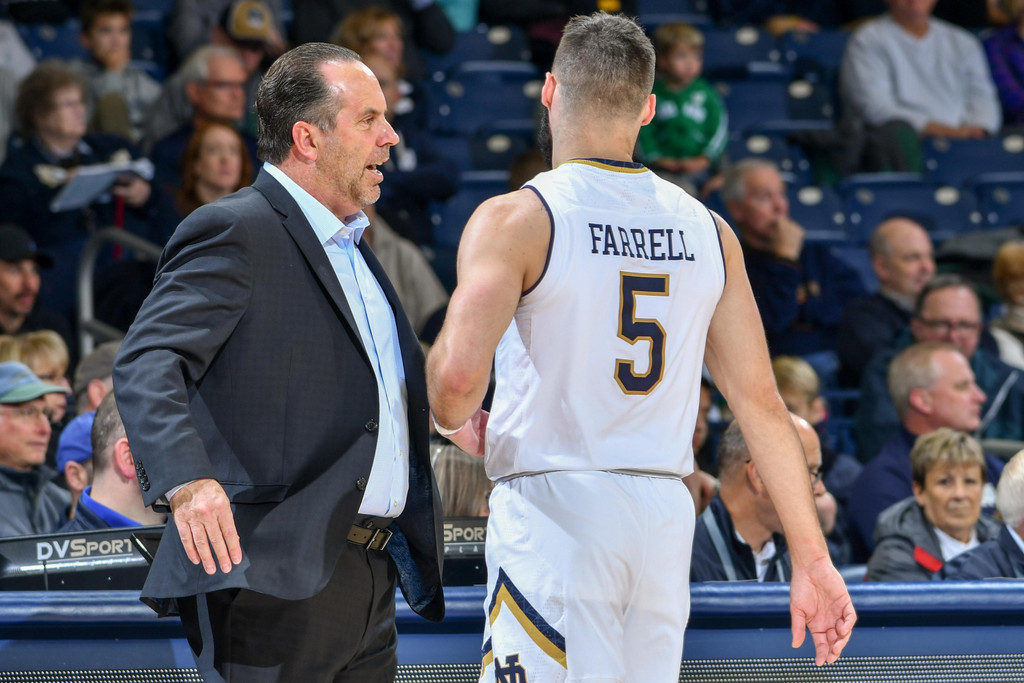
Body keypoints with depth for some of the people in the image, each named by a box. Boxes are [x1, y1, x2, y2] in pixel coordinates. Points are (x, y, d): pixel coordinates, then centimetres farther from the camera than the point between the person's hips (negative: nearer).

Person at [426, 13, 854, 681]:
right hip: (666, 513, 5)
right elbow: (762, 404, 7)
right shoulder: (708, 230, 9)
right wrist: (812, 558, 9)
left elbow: (458, 375, -20)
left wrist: (455, 424, 5)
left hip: (552, 509, -5)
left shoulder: (517, 220, -7)